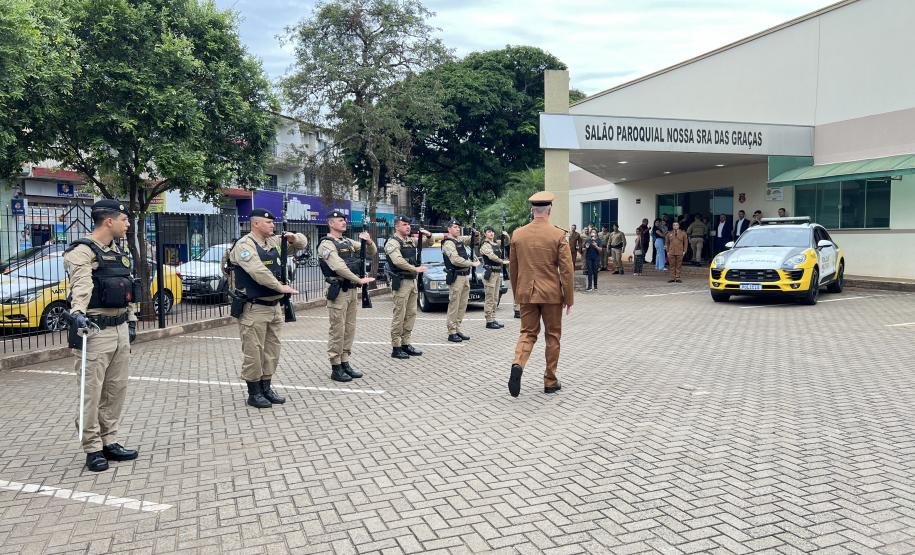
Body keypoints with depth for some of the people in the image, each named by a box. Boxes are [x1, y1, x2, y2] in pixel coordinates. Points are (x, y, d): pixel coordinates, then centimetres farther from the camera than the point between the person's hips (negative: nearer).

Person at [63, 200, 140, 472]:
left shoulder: (118, 253, 16)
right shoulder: (82, 251, -11)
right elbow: (81, 284, -30)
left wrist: (131, 319, 23)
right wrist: (78, 312, -45)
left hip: (120, 329, 9)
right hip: (95, 330, -8)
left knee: (116, 389, 13)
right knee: (92, 392, -1)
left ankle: (109, 442, 24)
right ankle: (93, 449, 8)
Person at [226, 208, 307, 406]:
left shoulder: (274, 241, 11)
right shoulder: (245, 245, -12)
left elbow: (303, 243, 20)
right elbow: (258, 272, -26)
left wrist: (294, 238, -2)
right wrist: (280, 287, -24)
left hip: (274, 306, 8)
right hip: (254, 308, -8)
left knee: (272, 349, 14)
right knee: (253, 351, -1)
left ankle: (266, 388, 26)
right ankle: (254, 393, 11)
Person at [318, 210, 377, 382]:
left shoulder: (349, 242, 16)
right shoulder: (326, 244, -9)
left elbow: (372, 252, 18)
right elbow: (339, 267, -21)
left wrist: (369, 242, -4)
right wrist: (359, 280, -21)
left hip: (353, 290, 8)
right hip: (338, 291, -8)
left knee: (349, 329, 11)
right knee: (337, 330, -3)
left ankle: (345, 363, 20)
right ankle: (336, 368, 3)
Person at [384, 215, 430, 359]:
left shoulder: (411, 240, 16)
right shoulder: (393, 242, -9)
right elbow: (398, 261, -24)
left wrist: (427, 234, 7)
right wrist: (415, 269, -23)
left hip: (412, 281, 8)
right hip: (401, 282, -8)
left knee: (411, 314, 10)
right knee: (399, 315, -5)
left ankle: (406, 344, 18)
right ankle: (396, 348, 0)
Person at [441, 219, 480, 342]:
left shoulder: (460, 239, 15)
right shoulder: (448, 243, -11)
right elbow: (455, 260, -22)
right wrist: (472, 264, -17)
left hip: (465, 276, 9)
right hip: (456, 277, -9)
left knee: (462, 305, 11)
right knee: (454, 305, -5)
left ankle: (457, 329, 18)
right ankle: (452, 333, -1)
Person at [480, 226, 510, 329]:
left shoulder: (497, 243, 15)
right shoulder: (485, 245, -7)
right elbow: (491, 256, -22)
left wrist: (506, 235, 9)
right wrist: (503, 262, -20)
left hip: (498, 273, 8)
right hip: (490, 273, -8)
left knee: (495, 299, 11)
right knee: (489, 299, -5)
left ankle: (493, 319, 18)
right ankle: (489, 321, -2)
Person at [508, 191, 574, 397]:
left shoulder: (518, 235, 1)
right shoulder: (558, 235, -9)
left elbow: (512, 268, 9)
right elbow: (567, 270, -10)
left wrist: (516, 293, 21)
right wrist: (569, 299, -1)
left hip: (526, 293, 3)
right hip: (551, 294, -2)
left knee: (528, 333, 11)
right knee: (553, 336, 11)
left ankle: (518, 364, -17)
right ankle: (550, 382, 18)